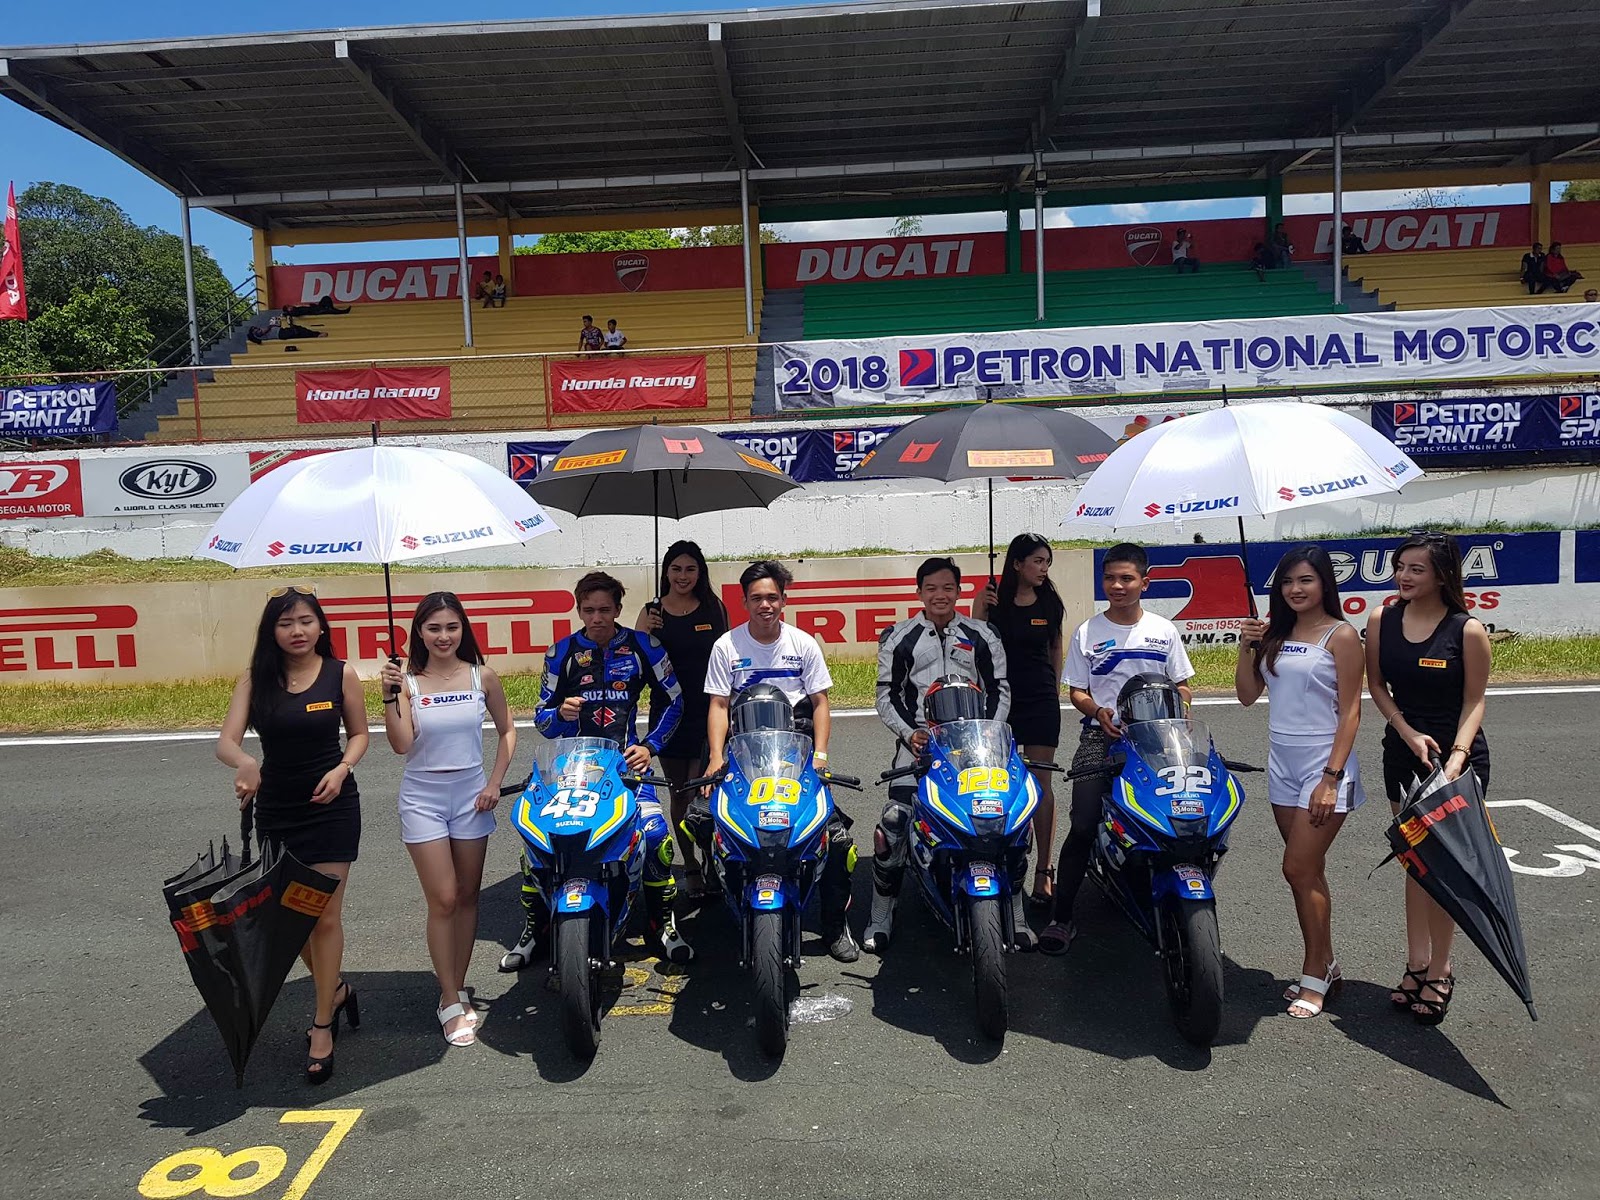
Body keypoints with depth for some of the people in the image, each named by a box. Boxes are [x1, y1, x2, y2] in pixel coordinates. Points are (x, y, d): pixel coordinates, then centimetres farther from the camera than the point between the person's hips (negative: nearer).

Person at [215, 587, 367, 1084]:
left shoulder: (341, 674, -5)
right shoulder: (255, 679, -2)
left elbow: (359, 734, 5)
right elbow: (226, 741, -11)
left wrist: (341, 769, -14)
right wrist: (244, 761, -33)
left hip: (331, 806, -3)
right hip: (275, 808, 3)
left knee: (325, 916, -2)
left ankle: (322, 1026, 11)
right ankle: (335, 989, 37)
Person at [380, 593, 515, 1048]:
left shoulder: (482, 677, -2)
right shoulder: (407, 681, -7)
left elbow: (506, 730, 8)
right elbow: (401, 745, -16)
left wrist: (495, 783, 0)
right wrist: (390, 696, -25)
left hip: (471, 793, 2)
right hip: (423, 797, -2)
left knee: (467, 896, 10)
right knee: (443, 900, -3)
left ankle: (456, 989, 25)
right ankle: (451, 1001, 9)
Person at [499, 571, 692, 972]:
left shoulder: (642, 646, 3)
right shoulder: (561, 653, 6)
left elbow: (675, 700, 9)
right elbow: (542, 717, 10)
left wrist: (649, 746, -1)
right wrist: (561, 714, -13)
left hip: (624, 759, -1)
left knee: (656, 834, -20)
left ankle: (662, 925, 1)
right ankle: (534, 930, 8)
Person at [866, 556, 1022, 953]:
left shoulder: (982, 635, 12)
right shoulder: (898, 638, 9)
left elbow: (1000, 690, 12)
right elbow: (886, 694, 9)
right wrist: (909, 733, -7)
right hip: (918, 741, -1)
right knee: (892, 824, -13)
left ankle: (1016, 915, 9)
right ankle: (881, 917, 5)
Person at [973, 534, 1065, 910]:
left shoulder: (1050, 602, 6)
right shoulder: (990, 597, -1)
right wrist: (983, 610, -15)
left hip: (1041, 699, 1)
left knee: (1040, 782, 1)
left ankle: (1043, 870, 6)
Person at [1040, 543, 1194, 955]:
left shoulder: (1164, 631, 12)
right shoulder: (1087, 633, 9)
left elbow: (1182, 686, 15)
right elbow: (1076, 691, 8)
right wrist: (1099, 712, -12)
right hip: (1101, 737, -1)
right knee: (1082, 827, -12)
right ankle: (1062, 916, -5)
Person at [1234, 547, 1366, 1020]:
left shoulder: (1341, 635, -8)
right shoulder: (1276, 634, 9)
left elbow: (1350, 712, -11)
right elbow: (1247, 696, 9)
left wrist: (1331, 778, -17)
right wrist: (1246, 647, -6)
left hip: (1324, 763, -6)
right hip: (1282, 762, 6)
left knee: (1298, 869, -7)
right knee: (1309, 871, 12)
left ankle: (1314, 974, 7)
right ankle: (1325, 966, 23)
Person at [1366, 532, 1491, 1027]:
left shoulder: (1468, 630, -14)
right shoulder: (1383, 620, -3)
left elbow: (1474, 701, -10)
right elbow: (1377, 684, 3)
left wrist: (1457, 754, -22)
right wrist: (1408, 732, -10)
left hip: (1458, 756, -4)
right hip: (1403, 753, 4)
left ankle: (1439, 972, 14)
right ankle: (1417, 963, 20)